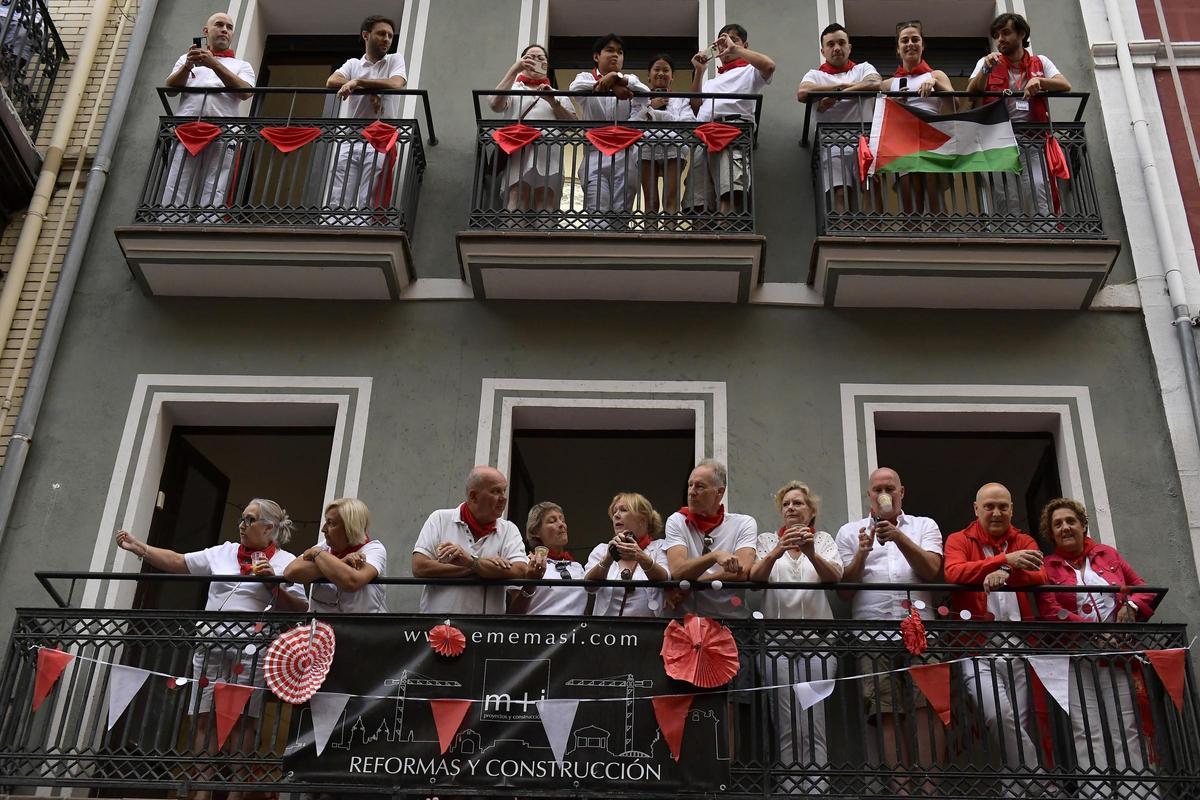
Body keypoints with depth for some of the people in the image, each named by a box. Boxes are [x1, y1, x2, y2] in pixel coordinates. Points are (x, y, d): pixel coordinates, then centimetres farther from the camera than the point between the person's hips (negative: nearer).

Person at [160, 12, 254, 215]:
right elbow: (170, 88, 12)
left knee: (213, 200, -14)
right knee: (174, 198, -12)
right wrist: (188, 66, -7)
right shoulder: (187, 58, 28)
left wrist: (214, 64, -8)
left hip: (222, 136, -1)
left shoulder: (242, 66, 24)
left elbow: (245, 92, 2)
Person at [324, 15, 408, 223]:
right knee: (336, 202, -6)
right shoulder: (352, 64, 18)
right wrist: (369, 90, -11)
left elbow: (395, 84, -9)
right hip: (348, 141, 2)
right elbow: (332, 82, -2)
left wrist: (357, 82, -12)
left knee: (368, 205, -8)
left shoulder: (395, 60, 13)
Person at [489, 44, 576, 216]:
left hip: (548, 155, 2)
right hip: (518, 150, -1)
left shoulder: (557, 94, 31)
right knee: (517, 202, -22)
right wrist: (514, 70, 0)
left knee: (545, 206, -16)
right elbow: (495, 105, 1)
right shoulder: (513, 89, 25)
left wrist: (553, 102, 0)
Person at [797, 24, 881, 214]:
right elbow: (802, 93, -2)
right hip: (833, 140, -1)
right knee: (839, 193, -20)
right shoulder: (816, 74, 21)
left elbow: (875, 84, -2)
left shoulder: (864, 68, 23)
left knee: (874, 189, -19)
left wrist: (833, 97, -7)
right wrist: (842, 86, 1)